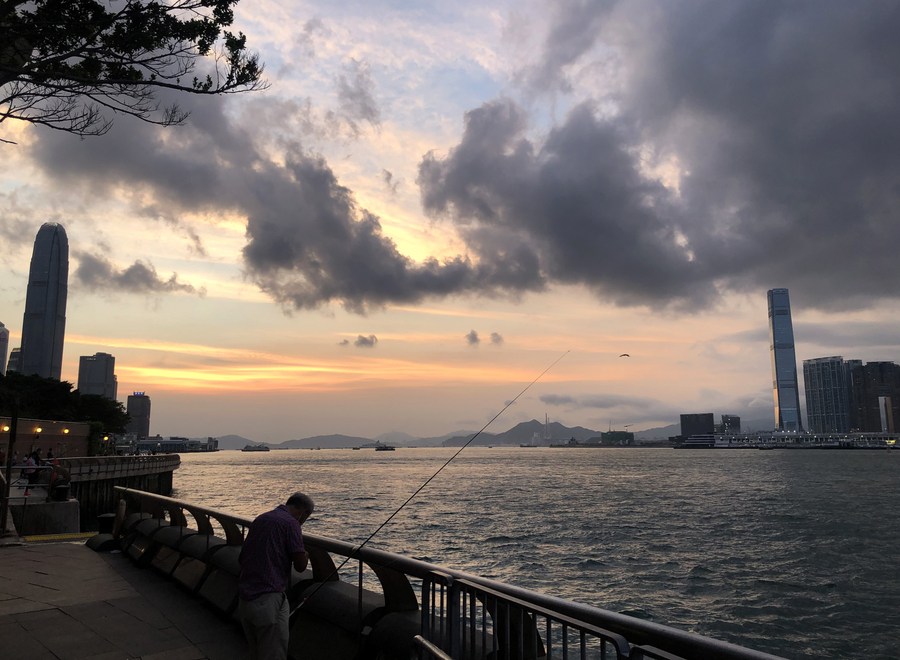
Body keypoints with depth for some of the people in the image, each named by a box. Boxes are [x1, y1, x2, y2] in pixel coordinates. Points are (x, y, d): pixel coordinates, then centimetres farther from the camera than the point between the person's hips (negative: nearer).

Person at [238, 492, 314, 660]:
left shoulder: (259, 519, 15)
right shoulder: (291, 523, -9)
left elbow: (242, 558, 23)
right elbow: (300, 566, -10)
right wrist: (305, 554, 10)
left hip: (244, 600, 8)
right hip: (268, 601, -8)